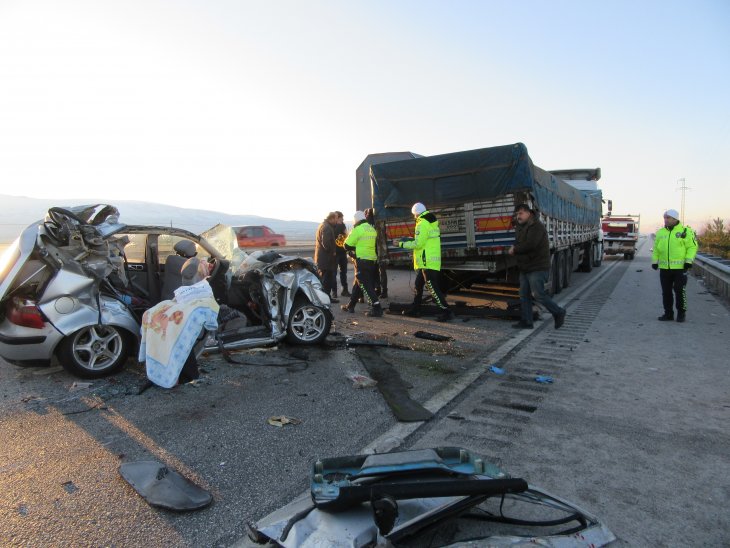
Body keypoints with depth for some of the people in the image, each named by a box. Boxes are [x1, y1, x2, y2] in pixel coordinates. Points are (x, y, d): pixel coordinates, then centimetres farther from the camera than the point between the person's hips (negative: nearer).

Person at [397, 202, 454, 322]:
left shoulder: (422, 224, -15)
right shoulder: (431, 222, 15)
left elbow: (418, 244, -19)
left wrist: (403, 244, -7)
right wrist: (411, 239, 19)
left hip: (427, 262, -10)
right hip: (431, 260, 10)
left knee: (433, 288, -9)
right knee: (418, 285, 19)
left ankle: (446, 312, -10)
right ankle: (415, 309, 28)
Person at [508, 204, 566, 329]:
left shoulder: (536, 226, -15)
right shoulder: (520, 227, 15)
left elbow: (530, 244, -27)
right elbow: (518, 243, 20)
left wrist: (514, 250, -14)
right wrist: (515, 248, -5)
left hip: (537, 267, -9)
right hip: (524, 268, 9)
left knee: (538, 294, -8)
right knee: (524, 295, 8)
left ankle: (559, 313, 11)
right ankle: (526, 321, 14)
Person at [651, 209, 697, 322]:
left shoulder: (685, 231, -3)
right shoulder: (661, 232, 10)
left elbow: (692, 246, -4)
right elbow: (656, 248, 15)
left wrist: (689, 261, -12)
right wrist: (654, 261, 8)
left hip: (680, 267, -4)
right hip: (664, 268, 4)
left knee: (680, 291, 1)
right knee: (666, 292, 8)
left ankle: (681, 313, 15)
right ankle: (668, 313, 18)